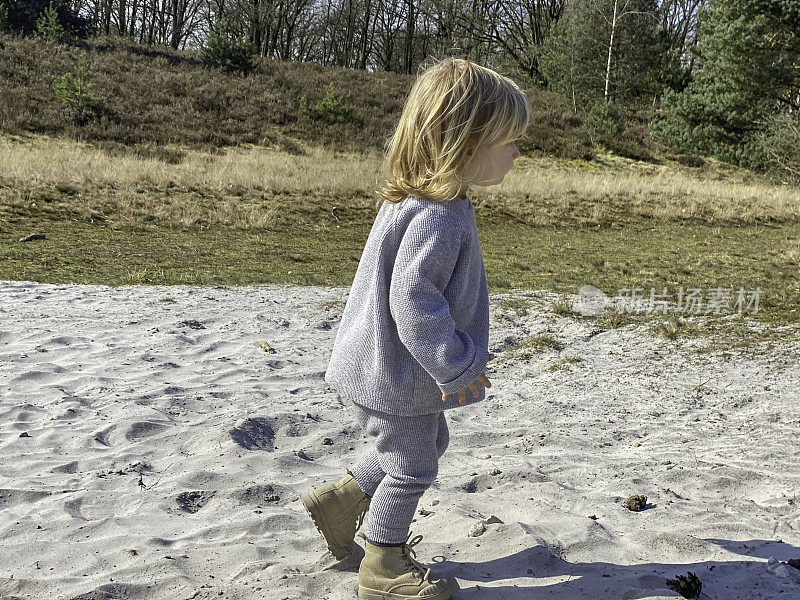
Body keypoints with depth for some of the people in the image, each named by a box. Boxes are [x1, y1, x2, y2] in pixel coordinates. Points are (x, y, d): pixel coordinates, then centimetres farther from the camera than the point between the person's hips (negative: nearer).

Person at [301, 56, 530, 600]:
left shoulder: (423, 202, 5)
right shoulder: (438, 216, -29)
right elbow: (413, 301, -33)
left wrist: (459, 355, 21)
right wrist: (456, 365, -22)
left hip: (394, 369, 10)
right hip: (396, 377, -10)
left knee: (427, 444, 27)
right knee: (412, 468, 9)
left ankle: (339, 502, 37)